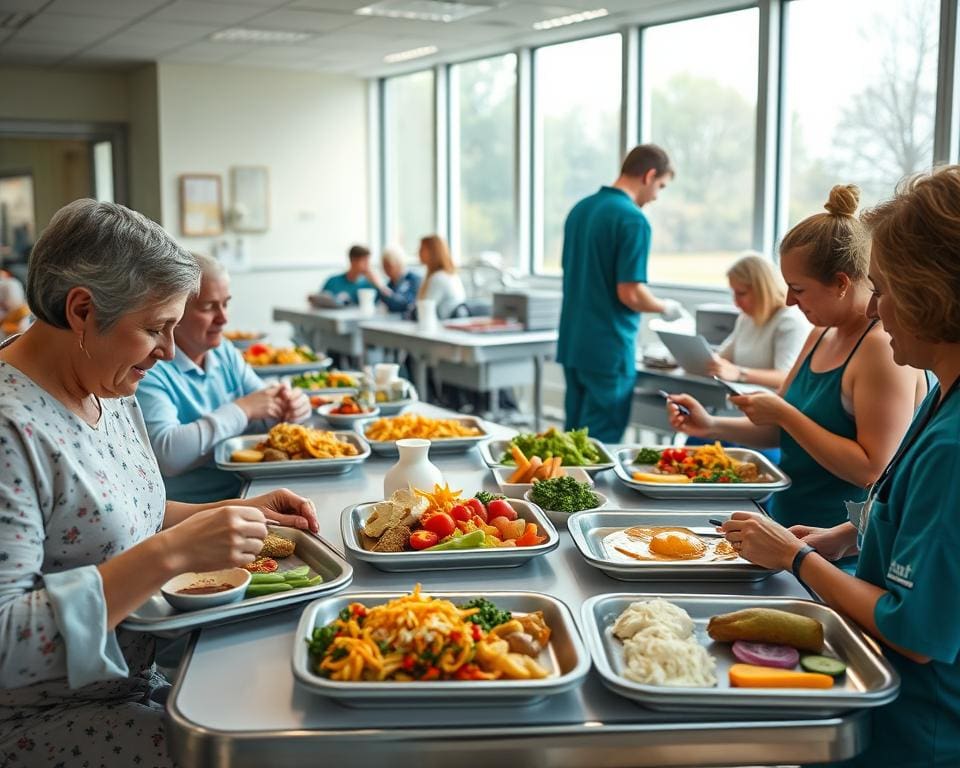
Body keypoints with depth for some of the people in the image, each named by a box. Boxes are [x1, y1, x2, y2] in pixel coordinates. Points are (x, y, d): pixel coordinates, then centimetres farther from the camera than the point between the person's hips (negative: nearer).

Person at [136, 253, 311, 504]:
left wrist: (289, 406, -7)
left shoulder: (224, 351, 12)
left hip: (247, 494, 8)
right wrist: (242, 409, -18)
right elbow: (165, 455, -25)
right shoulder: (148, 369, -13)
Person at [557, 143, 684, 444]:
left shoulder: (580, 209, 10)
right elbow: (630, 293, -19)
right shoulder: (633, 219, -15)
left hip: (572, 343, 8)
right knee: (602, 441, 1)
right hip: (609, 349, -8)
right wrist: (664, 307, 0)